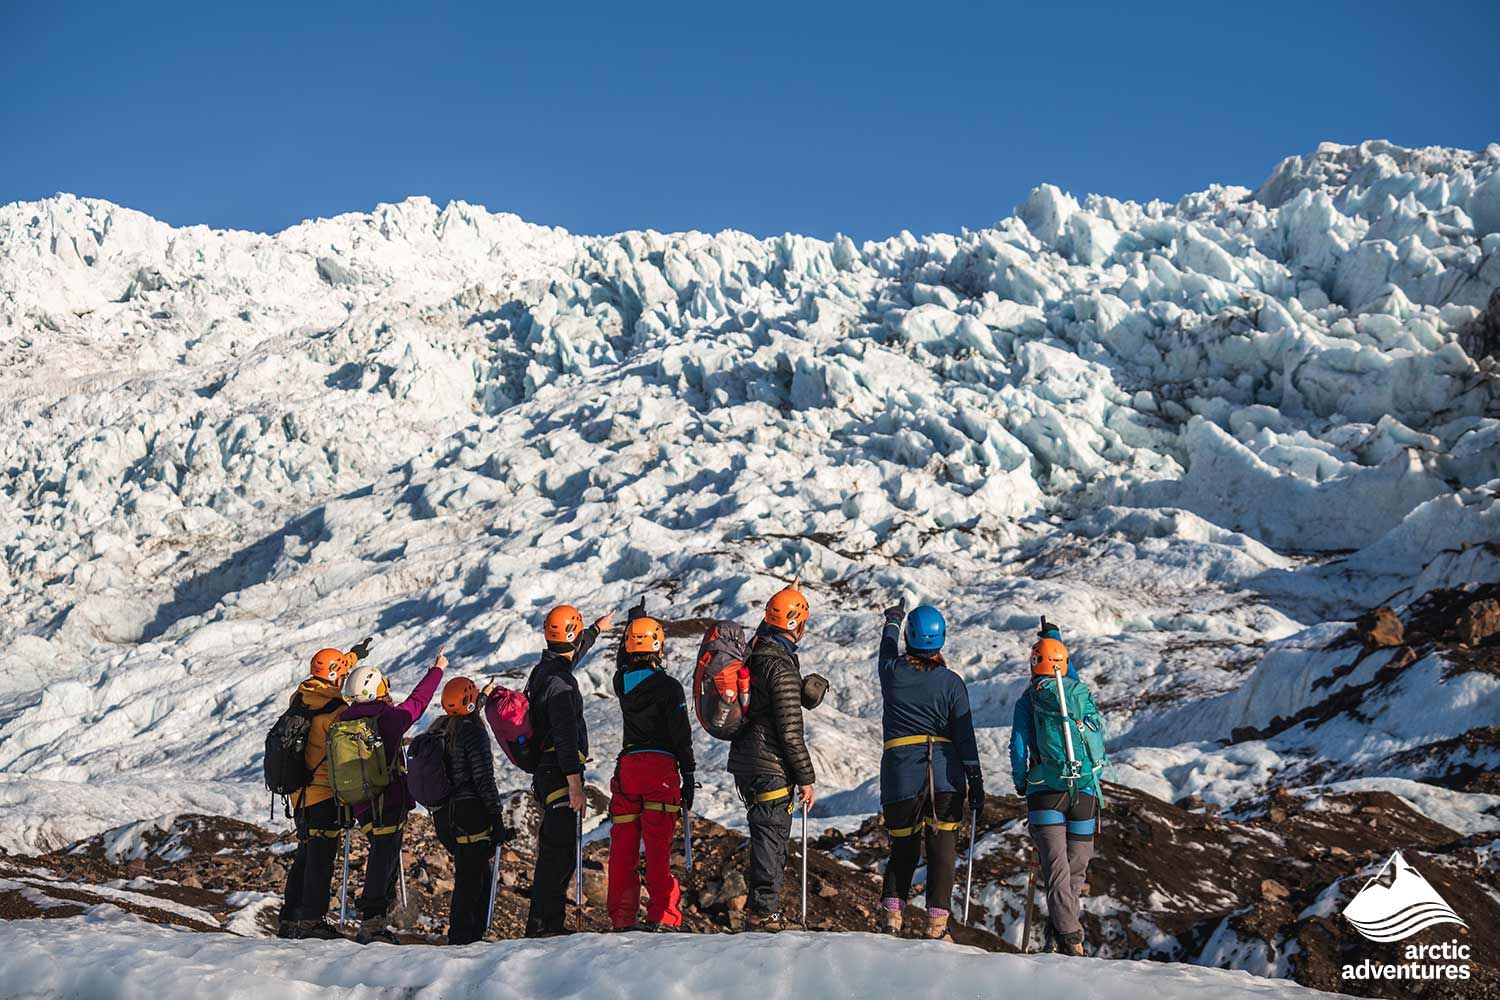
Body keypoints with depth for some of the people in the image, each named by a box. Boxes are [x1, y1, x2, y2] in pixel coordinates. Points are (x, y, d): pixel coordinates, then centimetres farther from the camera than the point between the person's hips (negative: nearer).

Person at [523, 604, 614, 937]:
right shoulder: (560, 683, -17)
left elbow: (573, 654, 37)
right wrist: (575, 784, -27)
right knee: (559, 852, -9)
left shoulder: (543, 669, 13)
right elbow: (565, 735, -23)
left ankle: (551, 923, 23)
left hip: (545, 772, 10)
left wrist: (596, 630, 52)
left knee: (556, 850, 16)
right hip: (560, 773, -10)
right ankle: (543, 925, -9)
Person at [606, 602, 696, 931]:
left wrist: (634, 620, 45)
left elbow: (622, 662, 33)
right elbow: (681, 735, -8)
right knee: (658, 846, -7)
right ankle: (660, 916, -10)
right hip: (661, 767, -5)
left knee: (623, 847, 5)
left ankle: (622, 918, 5)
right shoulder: (668, 686, -6)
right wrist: (688, 777, -1)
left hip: (627, 766, 5)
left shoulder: (621, 682, 8)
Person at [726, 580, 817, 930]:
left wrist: (787, 594, 40)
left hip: (745, 762, 9)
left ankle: (757, 902, 28)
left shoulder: (753, 652, 5)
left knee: (767, 833, 21)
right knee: (771, 836, -1)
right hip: (771, 767, -9)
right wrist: (806, 777, -13)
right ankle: (764, 912, 5)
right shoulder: (783, 668, -20)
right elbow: (790, 732, -20)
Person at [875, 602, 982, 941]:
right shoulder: (952, 682, -2)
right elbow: (964, 735, -2)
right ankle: (937, 923, 0)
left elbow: (887, 649, 25)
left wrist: (892, 621, 44)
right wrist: (975, 780, 3)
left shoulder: (892, 672, 1)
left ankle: (891, 916, 6)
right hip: (945, 773, -1)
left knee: (903, 849, 13)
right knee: (943, 851, 4)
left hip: (900, 772, 1)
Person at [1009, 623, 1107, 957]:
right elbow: (1069, 673, 35)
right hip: (1085, 790, 2)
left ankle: (1069, 938, -17)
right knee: (1076, 868, 12)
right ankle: (1060, 925, 15)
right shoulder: (1082, 691, 11)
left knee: (1056, 868, -7)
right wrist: (1053, 635, 48)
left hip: (1046, 790, -2)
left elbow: (1019, 746, -2)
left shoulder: (1028, 700, 2)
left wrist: (1020, 783, 14)